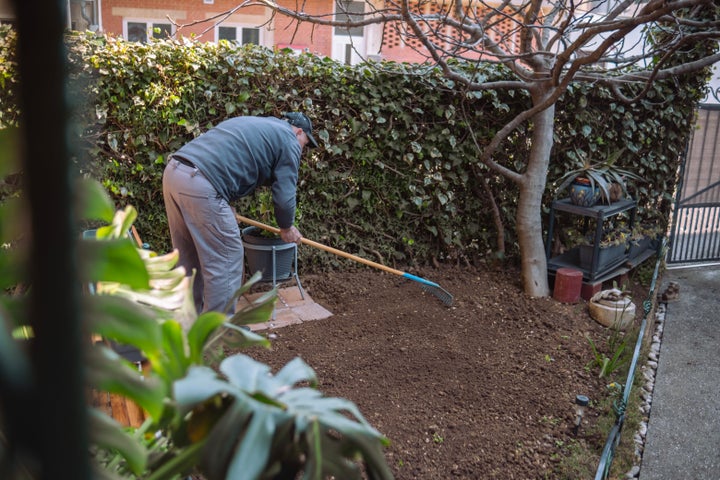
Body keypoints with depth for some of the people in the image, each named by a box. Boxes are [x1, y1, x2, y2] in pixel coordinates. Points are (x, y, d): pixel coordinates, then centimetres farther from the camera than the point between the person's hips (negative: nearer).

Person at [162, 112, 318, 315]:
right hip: (201, 185, -9)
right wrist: (287, 227, 19)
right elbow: (284, 194, 2)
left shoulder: (253, 124, 32)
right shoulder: (289, 140, 7)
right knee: (227, 260, 3)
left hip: (173, 171, 9)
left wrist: (226, 207, 36)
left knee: (189, 259, 21)